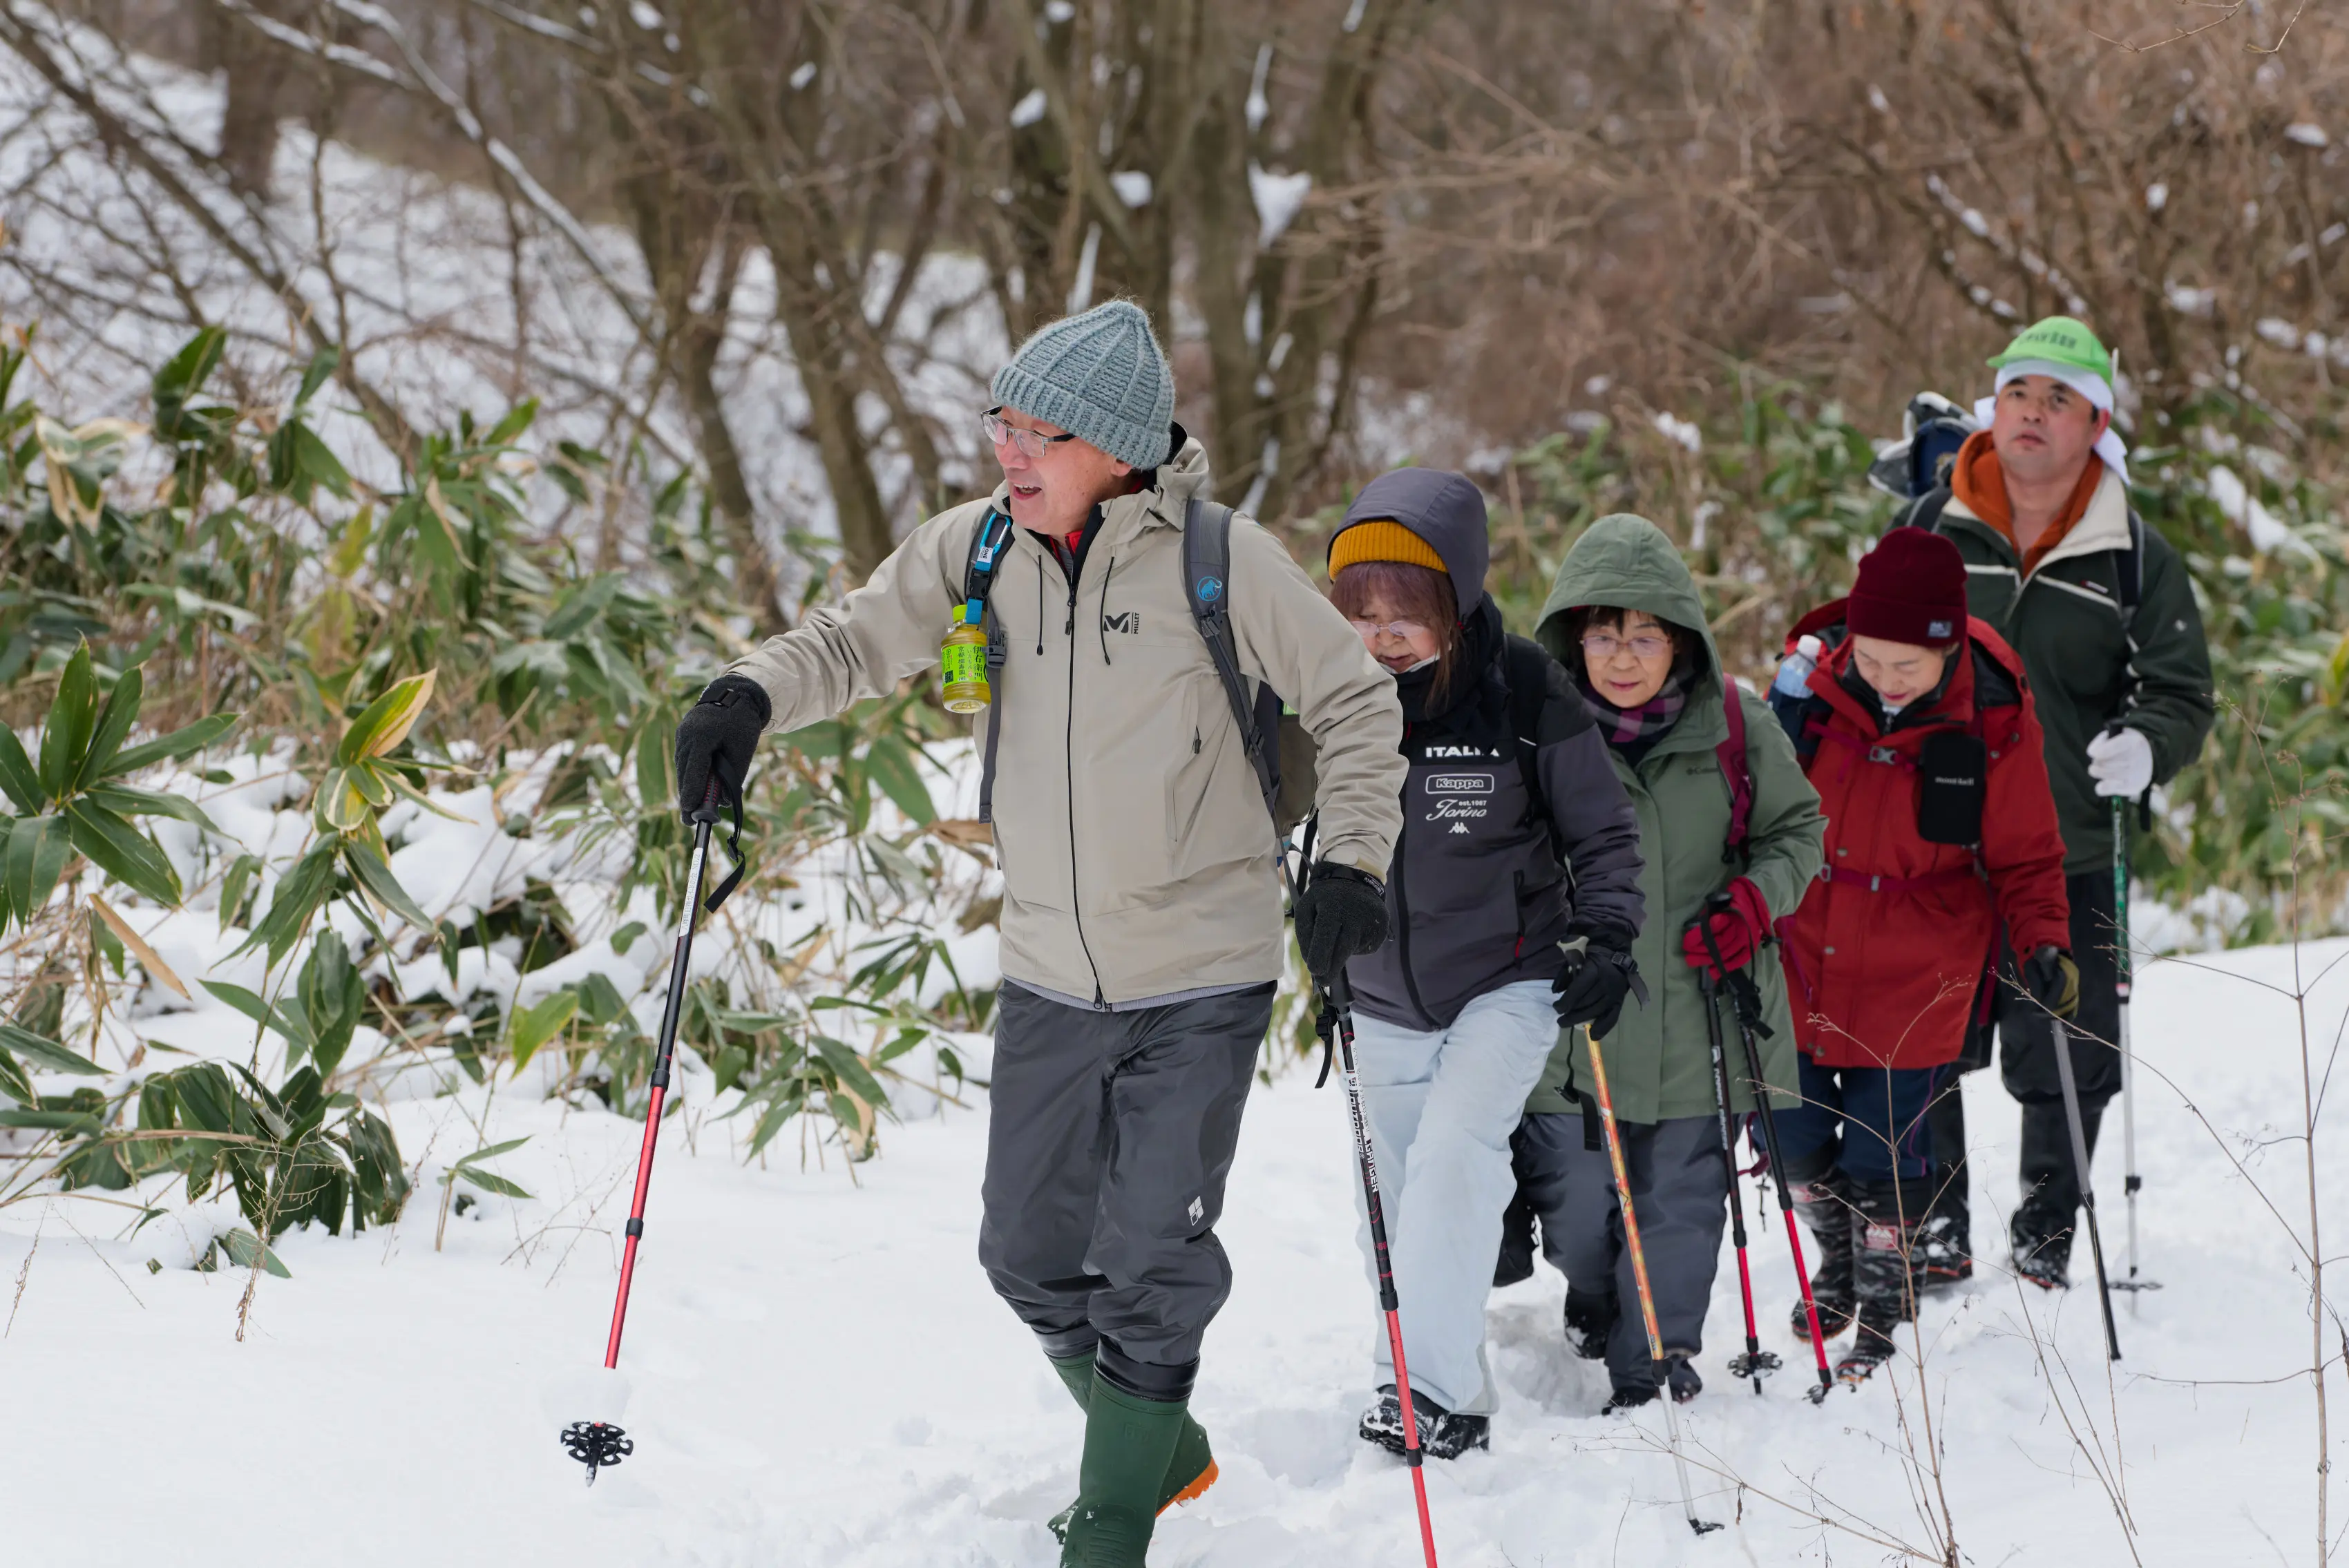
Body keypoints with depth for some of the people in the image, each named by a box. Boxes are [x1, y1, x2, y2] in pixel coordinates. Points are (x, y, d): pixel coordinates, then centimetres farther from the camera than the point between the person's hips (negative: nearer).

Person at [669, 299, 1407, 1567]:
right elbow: (858, 640, 7)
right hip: (1050, 975, 5)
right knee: (1032, 1251, 12)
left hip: (1200, 978, -5)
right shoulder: (978, 548, -3)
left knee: (1151, 1261, -6)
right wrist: (752, 693, -13)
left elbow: (1356, 703, -5)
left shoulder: (1219, 559, -14)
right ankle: (1160, 1450, 35)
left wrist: (1349, 863, -14)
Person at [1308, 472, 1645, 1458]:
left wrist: (1604, 939, -15)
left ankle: (1429, 1388, -26)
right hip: (1383, 1000, 4)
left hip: (1509, 983, -4)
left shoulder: (1525, 692, -13)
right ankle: (1459, 1412, 23)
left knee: (1452, 1154, -25)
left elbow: (1602, 834, -3)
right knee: (1397, 1216, 8)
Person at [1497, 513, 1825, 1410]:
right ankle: (1594, 1296, 37)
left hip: (1697, 1015, 0)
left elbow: (1797, 828, 9)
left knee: (1680, 1202, 6)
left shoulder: (1733, 727, -3)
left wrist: (1756, 898, -9)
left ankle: (1656, 1363, 23)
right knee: (1575, 1211, 4)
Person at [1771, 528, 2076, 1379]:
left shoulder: (1992, 718, -14)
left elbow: (2023, 858, -3)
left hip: (1914, 979, -2)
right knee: (1792, 1137, 9)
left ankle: (1883, 1307, 24)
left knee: (1884, 1151, -1)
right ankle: (1838, 1258, 40)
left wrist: (2044, 942, -17)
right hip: (1803, 954, 3)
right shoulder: (1812, 683, -11)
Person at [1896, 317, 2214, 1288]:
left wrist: (2144, 745, -18)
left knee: (2068, 1062, 3)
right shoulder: (1929, 531, 5)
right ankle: (1935, 1225, 20)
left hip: (2069, 856, -1)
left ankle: (2046, 1232, 23)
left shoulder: (2135, 560, 1)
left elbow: (2182, 692, 3)